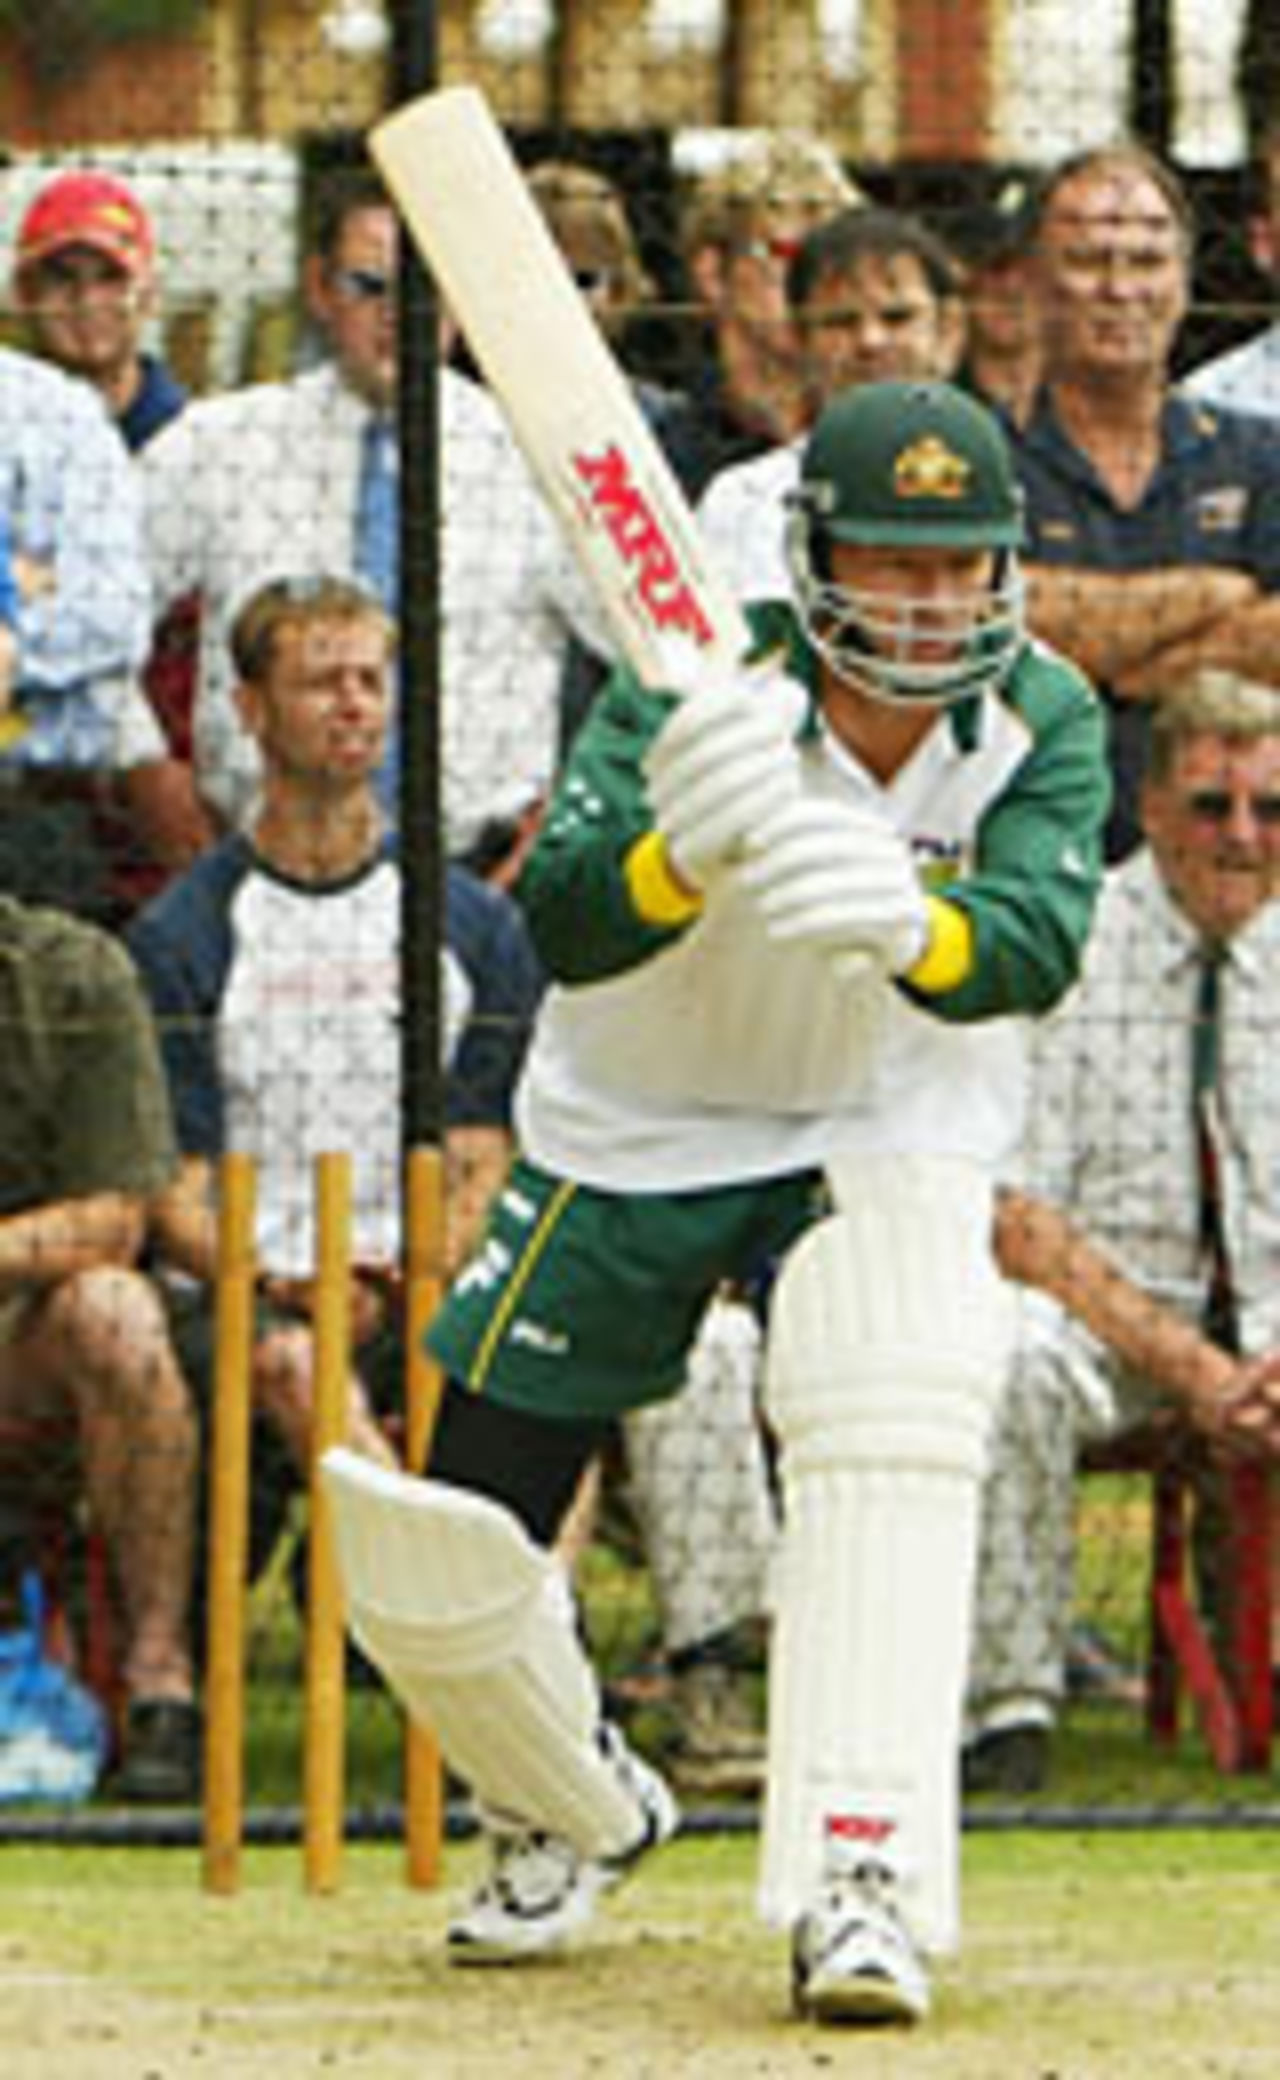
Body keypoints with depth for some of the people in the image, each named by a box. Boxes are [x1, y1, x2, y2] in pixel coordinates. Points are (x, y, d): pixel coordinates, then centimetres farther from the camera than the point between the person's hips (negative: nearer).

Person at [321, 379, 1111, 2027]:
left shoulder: (1043, 721, -18)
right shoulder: (697, 700, -24)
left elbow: (1036, 950, -33)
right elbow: (565, 925, -37)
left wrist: (911, 931, -56)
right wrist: (686, 853, -59)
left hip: (891, 1132, 0)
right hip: (630, 1135, 0)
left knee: (893, 1429, -31)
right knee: (434, 1568, -1)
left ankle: (861, 1884, -32)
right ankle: (577, 1817, 30)